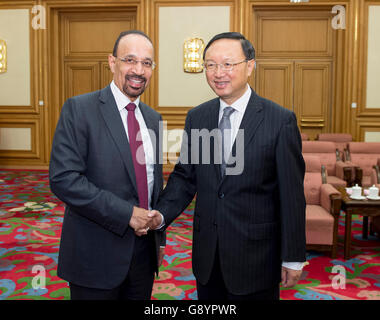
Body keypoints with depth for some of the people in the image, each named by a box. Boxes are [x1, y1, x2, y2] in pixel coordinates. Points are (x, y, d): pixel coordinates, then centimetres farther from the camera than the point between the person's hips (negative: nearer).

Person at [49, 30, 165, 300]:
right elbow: (63, 179, -19)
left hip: (144, 250, 6)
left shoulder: (153, 118, 9)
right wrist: (126, 213, -20)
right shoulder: (79, 109, -10)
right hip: (96, 253, -5)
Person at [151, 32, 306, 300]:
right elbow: (184, 176, 7)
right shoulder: (196, 117, 3)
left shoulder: (281, 121, -11)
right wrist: (161, 214, -10)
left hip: (256, 256, -4)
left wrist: (293, 258, -7)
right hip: (207, 255, 4)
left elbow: (292, 195, -9)